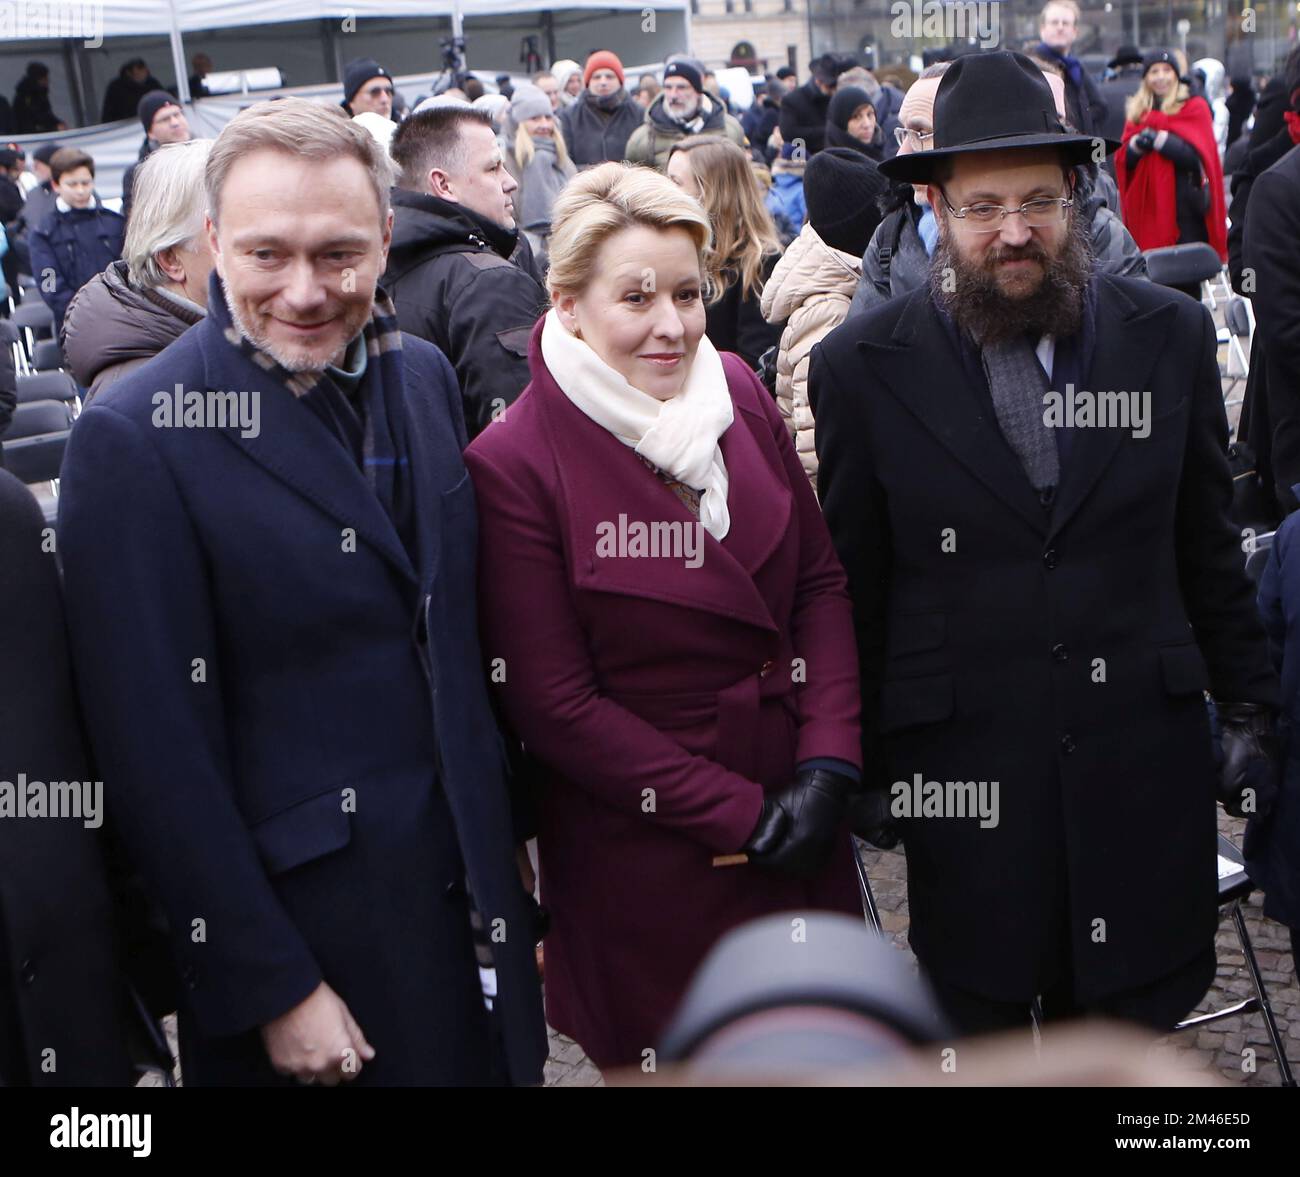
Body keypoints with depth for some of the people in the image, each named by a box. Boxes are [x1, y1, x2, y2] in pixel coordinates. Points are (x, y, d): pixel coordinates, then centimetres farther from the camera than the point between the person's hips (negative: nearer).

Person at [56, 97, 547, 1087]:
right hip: (308, 917, -5)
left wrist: (509, 830, 12)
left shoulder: (424, 375, 1)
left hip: (474, 888, 6)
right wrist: (272, 989, -13)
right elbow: (160, 752, -16)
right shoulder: (137, 439, -17)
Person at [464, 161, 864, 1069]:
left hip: (803, 824, 5)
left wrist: (829, 764, -8)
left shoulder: (737, 391, -1)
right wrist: (740, 812, -14)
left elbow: (821, 581, 4)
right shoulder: (515, 463, -17)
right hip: (647, 853, -5)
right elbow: (556, 705, -14)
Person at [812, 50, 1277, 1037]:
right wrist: (857, 766, 2)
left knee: (1126, 1016, 14)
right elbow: (851, 588, 0)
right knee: (980, 1022, 13)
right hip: (962, 772, -1)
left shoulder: (1170, 337, 1)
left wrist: (1248, 702, 9)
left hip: (1142, 761, 2)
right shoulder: (864, 367, -5)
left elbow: (1208, 543, 9)